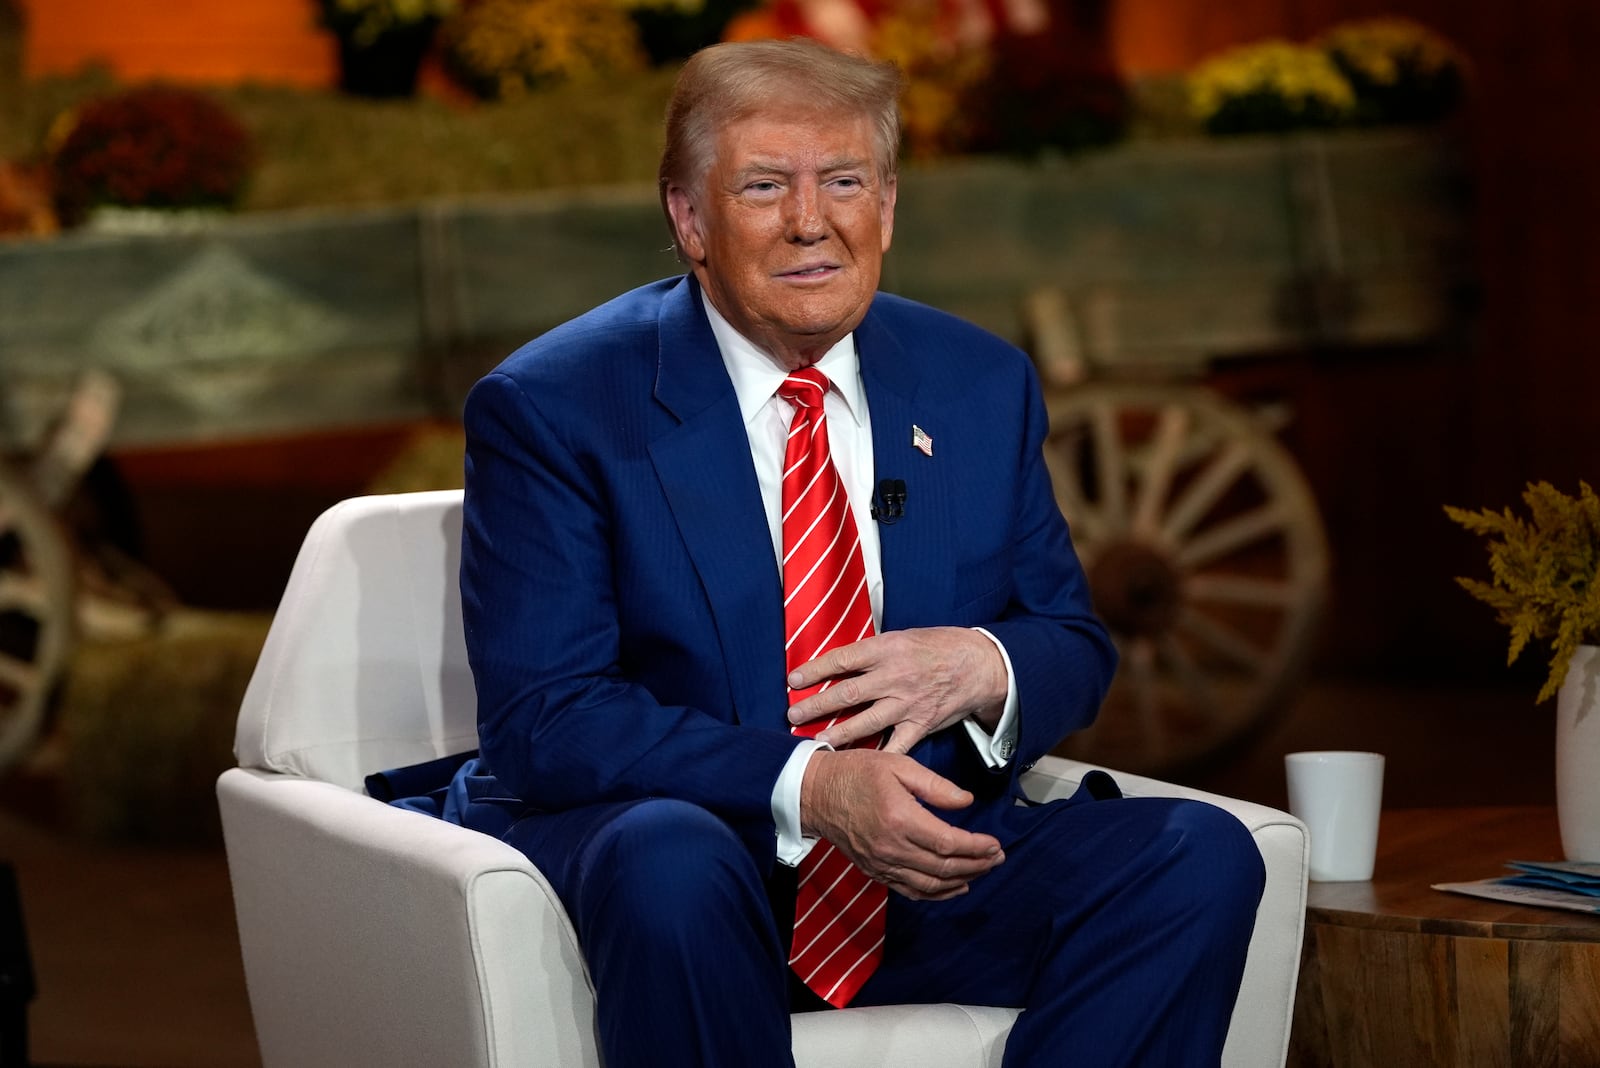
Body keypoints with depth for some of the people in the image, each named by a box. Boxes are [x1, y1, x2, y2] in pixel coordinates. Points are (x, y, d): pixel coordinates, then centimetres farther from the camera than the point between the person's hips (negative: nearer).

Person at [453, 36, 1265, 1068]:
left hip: (931, 869, 4)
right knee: (668, 859, -39)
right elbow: (538, 720, -11)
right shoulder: (550, 409, -3)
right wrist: (803, 786, -25)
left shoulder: (982, 385, 11)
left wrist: (983, 669, -10)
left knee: (1202, 855, -20)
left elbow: (1076, 650, 16)